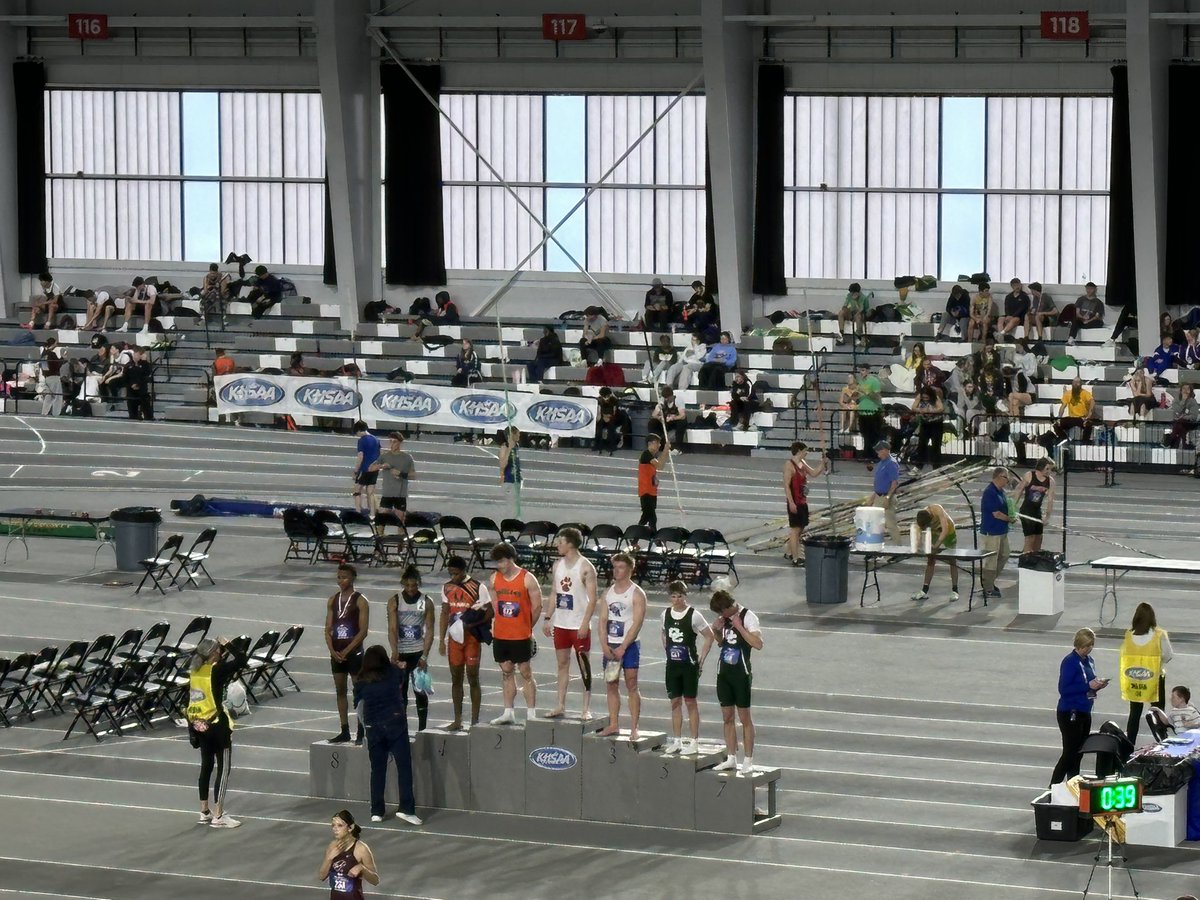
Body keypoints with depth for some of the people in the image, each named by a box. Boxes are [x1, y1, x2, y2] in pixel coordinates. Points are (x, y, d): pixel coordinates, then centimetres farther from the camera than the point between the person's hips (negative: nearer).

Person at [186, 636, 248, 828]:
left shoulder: (195, 670, 1)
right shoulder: (217, 671, -18)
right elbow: (241, 660, -19)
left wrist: (223, 649, 7)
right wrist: (228, 645, -6)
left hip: (198, 724, 7)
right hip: (216, 725, -7)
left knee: (206, 766, 18)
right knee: (223, 769, 0)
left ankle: (204, 812, 23)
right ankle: (218, 816, -1)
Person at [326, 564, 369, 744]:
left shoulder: (360, 601, -7)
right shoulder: (333, 601, 9)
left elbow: (363, 631, -12)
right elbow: (328, 629, 9)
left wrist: (346, 650, -15)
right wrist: (332, 650, -6)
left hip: (354, 652, -6)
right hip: (337, 653, 6)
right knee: (340, 691, 8)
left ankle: (361, 733, 1)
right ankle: (344, 731, 14)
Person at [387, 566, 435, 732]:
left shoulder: (427, 603, -1)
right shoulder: (394, 601, -2)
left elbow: (429, 630, -2)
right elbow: (392, 629, -10)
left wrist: (424, 656, -11)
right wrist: (394, 652, -23)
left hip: (418, 652, 0)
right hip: (401, 653, 0)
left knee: (420, 691, 0)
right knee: (399, 692, 2)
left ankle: (422, 729, 6)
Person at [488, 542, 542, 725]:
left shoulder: (527, 579, -9)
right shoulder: (494, 579, 6)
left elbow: (537, 606, -4)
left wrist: (526, 626, 4)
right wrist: (498, 622, 9)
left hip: (521, 635, -5)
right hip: (500, 635, 5)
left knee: (525, 672, -1)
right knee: (506, 672, 9)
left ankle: (532, 714, 3)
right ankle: (509, 713, 14)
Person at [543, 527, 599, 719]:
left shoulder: (586, 568, -12)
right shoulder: (558, 565, 9)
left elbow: (592, 599, -13)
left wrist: (585, 624, -20)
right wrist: (548, 618, 10)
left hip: (579, 626, -6)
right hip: (560, 624, 7)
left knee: (584, 666, -1)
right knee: (562, 664, 10)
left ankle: (587, 708, 2)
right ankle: (561, 706, 15)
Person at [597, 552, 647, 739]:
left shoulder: (637, 594, -6)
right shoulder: (609, 592, 11)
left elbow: (637, 623, -13)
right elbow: (603, 620, 8)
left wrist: (623, 647, -17)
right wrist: (605, 645, -6)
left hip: (629, 646, -6)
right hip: (610, 646, 6)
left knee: (631, 686, -4)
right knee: (611, 685, 7)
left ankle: (634, 727, -3)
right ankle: (613, 725, 14)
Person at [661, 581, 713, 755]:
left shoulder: (693, 615, -11)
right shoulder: (666, 614, 5)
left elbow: (709, 636, -5)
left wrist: (701, 660, -7)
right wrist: (667, 651, 10)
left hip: (689, 664, -5)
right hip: (672, 664, 5)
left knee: (690, 702, -1)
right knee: (675, 702, 8)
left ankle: (694, 742, 5)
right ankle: (677, 741, 15)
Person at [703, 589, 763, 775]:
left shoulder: (748, 617, -12)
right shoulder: (724, 618, 9)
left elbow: (758, 644, -22)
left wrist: (739, 627, -23)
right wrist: (716, 630, 4)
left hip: (741, 673, -7)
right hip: (724, 671, 7)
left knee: (744, 717, -2)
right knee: (727, 717, 10)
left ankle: (748, 761, 3)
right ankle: (731, 758, 18)